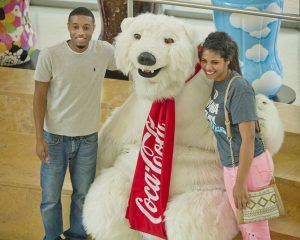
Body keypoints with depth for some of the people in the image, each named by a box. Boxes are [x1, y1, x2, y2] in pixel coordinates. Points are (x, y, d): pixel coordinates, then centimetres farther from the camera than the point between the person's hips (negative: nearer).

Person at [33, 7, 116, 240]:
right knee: (50, 197, 7)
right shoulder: (50, 55, -15)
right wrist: (40, 138, -7)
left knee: (83, 195, 15)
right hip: (55, 137, -2)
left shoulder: (104, 51, -8)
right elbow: (40, 96, -7)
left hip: (88, 138, 2)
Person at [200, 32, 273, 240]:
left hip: (249, 166, -8)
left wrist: (240, 183, -21)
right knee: (244, 222, 24)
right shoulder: (218, 80, -1)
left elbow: (248, 138, -23)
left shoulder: (239, 89, -24)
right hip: (232, 164, 8)